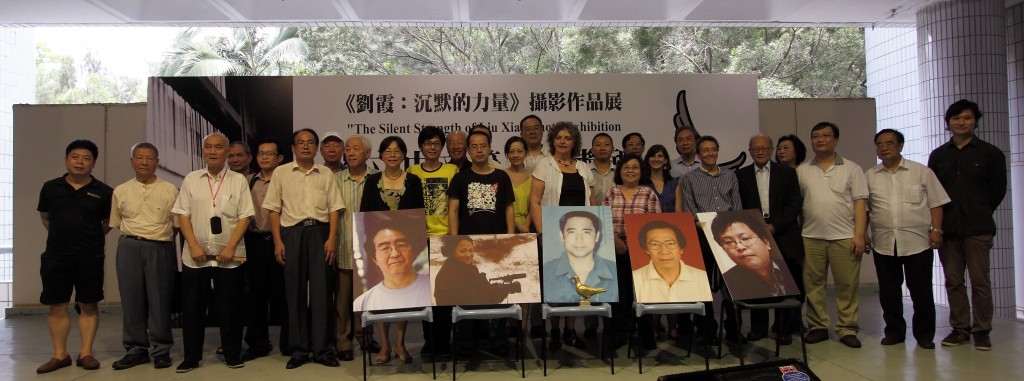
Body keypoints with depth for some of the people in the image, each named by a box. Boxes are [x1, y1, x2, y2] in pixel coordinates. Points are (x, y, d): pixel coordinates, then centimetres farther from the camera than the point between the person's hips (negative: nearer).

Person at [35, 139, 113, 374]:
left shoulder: (103, 192, -2)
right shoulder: (51, 187, 4)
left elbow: (109, 223, 10)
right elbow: (45, 217, 19)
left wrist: (91, 238, 4)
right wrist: (61, 236, 13)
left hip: (90, 257, -2)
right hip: (55, 256, 2)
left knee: (89, 306, 4)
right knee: (57, 306, 5)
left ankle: (86, 353, 12)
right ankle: (60, 355, 15)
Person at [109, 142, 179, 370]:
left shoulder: (170, 191, 3)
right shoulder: (121, 191, 9)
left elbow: (177, 224, 6)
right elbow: (116, 223, 16)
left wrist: (161, 236, 1)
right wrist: (134, 238, 7)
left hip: (161, 249, -2)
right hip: (129, 248, 2)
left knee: (160, 300, 0)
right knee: (131, 299, 4)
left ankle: (161, 349, 10)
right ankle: (136, 349, 15)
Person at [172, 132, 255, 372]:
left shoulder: (238, 181, 4)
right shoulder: (191, 180, 8)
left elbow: (244, 217, -2)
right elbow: (182, 215, 4)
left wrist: (230, 248, -11)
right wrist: (194, 246, -8)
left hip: (229, 256, -1)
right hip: (195, 255, 1)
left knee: (229, 308, 4)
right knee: (192, 307, 6)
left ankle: (232, 355, 17)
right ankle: (191, 357, 18)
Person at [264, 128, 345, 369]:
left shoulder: (326, 174, 11)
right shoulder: (281, 173, 8)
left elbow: (334, 208, 6)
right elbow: (273, 209, 5)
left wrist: (332, 239, -6)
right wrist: (278, 242, -3)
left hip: (320, 232, 0)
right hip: (291, 233, 0)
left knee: (321, 290, 0)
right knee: (295, 291, 4)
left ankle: (323, 349, 7)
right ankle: (298, 349, 13)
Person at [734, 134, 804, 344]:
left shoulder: (787, 172, 7)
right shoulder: (741, 175, 8)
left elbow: (795, 203, 0)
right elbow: (739, 207, 5)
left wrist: (774, 226, -10)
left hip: (784, 236, 0)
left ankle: (786, 329, 13)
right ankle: (758, 327, 14)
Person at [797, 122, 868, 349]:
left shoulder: (851, 169, 6)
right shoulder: (802, 171, 10)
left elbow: (859, 204, 2)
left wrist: (859, 234, -7)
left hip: (844, 237, -1)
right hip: (811, 237, 2)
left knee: (847, 285, 1)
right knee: (812, 284, 5)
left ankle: (847, 329, 10)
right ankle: (817, 327, 14)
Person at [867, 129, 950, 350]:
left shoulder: (921, 172, 4)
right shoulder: (870, 177, 10)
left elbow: (935, 203, 3)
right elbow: (864, 208, 12)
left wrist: (936, 230, -6)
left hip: (917, 242, -2)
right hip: (883, 244, 2)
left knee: (921, 291, 3)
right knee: (888, 292, 8)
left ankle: (924, 334, 17)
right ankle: (894, 331, 21)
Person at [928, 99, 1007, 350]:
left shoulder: (990, 153, 4)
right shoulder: (938, 155, 11)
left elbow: (998, 190, 9)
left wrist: (979, 214, 12)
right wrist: (937, 223, 7)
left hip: (977, 229, -3)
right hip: (947, 228, 3)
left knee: (980, 281, -2)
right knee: (953, 281, 6)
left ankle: (981, 331, 8)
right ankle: (960, 328, 15)